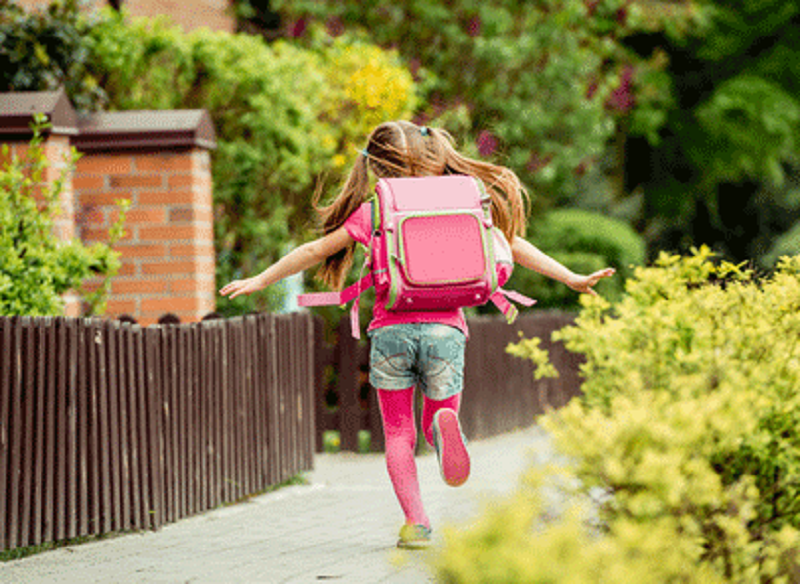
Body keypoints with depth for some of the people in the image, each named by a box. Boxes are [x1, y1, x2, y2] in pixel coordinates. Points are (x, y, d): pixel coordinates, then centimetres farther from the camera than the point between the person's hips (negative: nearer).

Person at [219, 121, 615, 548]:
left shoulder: (372, 213, 5)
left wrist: (260, 280, 20)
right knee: (436, 419, 15)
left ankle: (415, 521, -5)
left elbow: (315, 250, 9)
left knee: (398, 433, 10)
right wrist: (572, 279, 16)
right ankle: (443, 425, -24)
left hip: (391, 329, -1)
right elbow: (512, 245, 9)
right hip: (444, 327, 1)